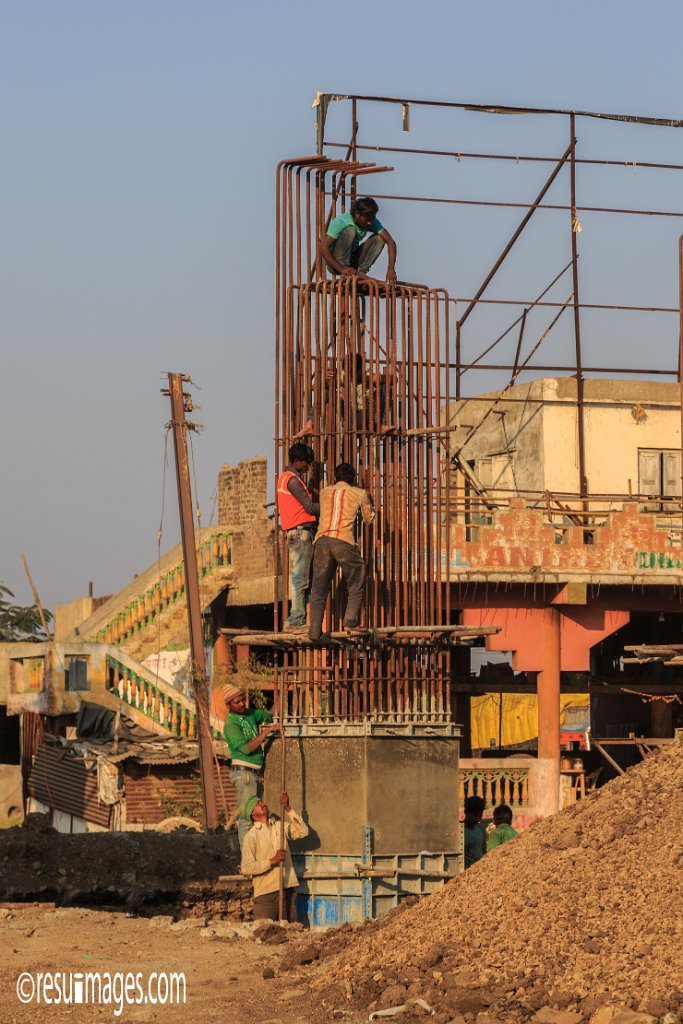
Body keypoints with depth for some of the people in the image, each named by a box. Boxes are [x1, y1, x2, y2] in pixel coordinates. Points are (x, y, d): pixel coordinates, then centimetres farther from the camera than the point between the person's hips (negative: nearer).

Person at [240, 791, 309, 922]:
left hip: (288, 890, 5)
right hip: (265, 893, -5)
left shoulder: (279, 826, 12)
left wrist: (288, 808, -4)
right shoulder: (251, 835, -4)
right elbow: (246, 868, -11)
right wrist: (272, 861, -18)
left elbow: (303, 831, 1)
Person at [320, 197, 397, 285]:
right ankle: (345, 275, -25)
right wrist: (342, 269, -35)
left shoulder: (372, 222, -10)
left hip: (352, 260, 5)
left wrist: (391, 269, -30)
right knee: (350, 231, -28)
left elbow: (390, 242, -15)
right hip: (335, 262, -5)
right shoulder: (341, 222, -24)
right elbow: (323, 248, -27)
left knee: (378, 238, -13)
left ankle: (361, 272, -15)